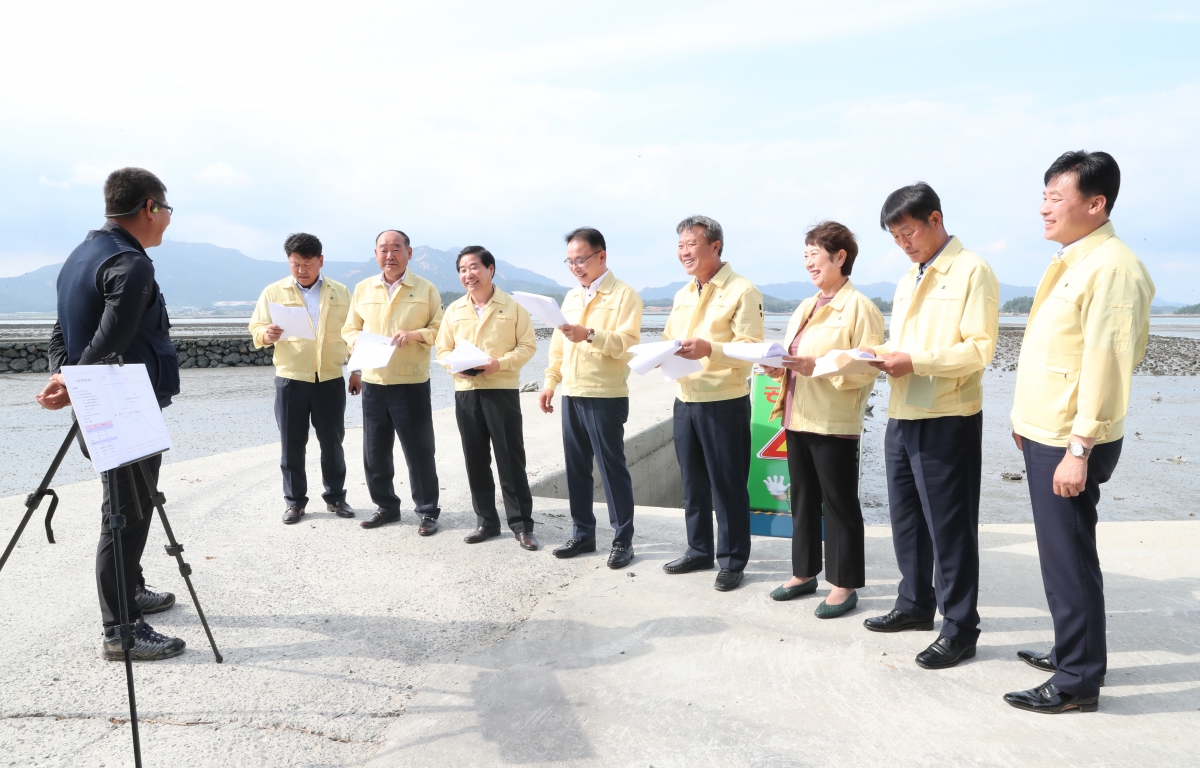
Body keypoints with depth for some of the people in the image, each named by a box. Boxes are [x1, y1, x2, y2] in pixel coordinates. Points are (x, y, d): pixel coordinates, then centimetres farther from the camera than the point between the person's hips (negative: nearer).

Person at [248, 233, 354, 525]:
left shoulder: (340, 292, 7)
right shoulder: (273, 292, 2)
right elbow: (255, 330, 0)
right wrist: (267, 335, -22)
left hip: (331, 379, 1)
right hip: (291, 379, -1)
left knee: (332, 442, 8)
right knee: (291, 444, 4)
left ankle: (335, 497, 21)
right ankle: (294, 501, 16)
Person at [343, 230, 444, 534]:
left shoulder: (426, 289, 1)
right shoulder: (363, 289, 10)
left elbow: (440, 329, -1)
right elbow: (350, 329, 15)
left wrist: (413, 334, -18)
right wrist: (360, 341, -7)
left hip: (412, 384, -3)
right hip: (372, 382, 4)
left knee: (419, 451, 1)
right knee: (374, 451, 9)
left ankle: (428, 511, 13)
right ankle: (386, 506, 25)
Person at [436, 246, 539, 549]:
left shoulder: (512, 306, -1)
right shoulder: (454, 310, 9)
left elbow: (528, 346, -3)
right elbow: (443, 349, 12)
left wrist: (500, 363, -18)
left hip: (502, 389, -4)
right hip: (465, 391, 4)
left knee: (510, 459, -2)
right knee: (476, 460, 9)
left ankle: (522, 524, 5)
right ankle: (487, 521, 20)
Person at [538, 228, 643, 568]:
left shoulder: (624, 295, -6)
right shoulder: (571, 297, 16)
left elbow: (628, 343, -17)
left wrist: (591, 335, -29)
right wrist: (550, 381, 10)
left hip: (606, 396, -7)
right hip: (571, 395, 7)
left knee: (612, 467, -2)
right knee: (576, 467, 11)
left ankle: (623, 540, 8)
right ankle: (583, 533, 22)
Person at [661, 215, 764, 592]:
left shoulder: (742, 291, -10)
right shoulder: (682, 295, 15)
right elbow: (669, 341, 18)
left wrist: (709, 349, -29)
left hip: (725, 403, -7)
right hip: (685, 401, 7)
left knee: (728, 485, 2)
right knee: (693, 483, 16)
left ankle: (732, 561, 14)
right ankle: (699, 550, 30)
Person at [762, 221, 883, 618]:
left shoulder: (859, 307, -9)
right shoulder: (804, 307, 16)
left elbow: (867, 368, -16)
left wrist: (817, 366, -25)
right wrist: (780, 367, 1)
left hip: (834, 422, -8)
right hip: (797, 418, 8)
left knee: (839, 504, 2)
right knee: (803, 498, 15)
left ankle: (844, 585, 13)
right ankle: (805, 573, 28)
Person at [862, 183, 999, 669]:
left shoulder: (971, 272, -8)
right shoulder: (910, 279, 18)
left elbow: (979, 349, -16)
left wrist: (913, 362, -22)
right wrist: (886, 356, 0)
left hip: (947, 419, -8)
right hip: (902, 415, 8)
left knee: (949, 526, 0)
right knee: (906, 518, 16)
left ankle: (960, 629, 12)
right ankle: (915, 605, 32)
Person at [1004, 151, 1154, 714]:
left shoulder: (1112, 267, -17)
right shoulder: (1071, 262, 14)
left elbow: (1105, 365, -22)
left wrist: (1079, 450, -22)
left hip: (1070, 444, -9)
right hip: (1044, 434, 9)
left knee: (1067, 559, -1)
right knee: (1061, 551, 18)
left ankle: (1078, 682, 11)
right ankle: (1070, 651, 32)